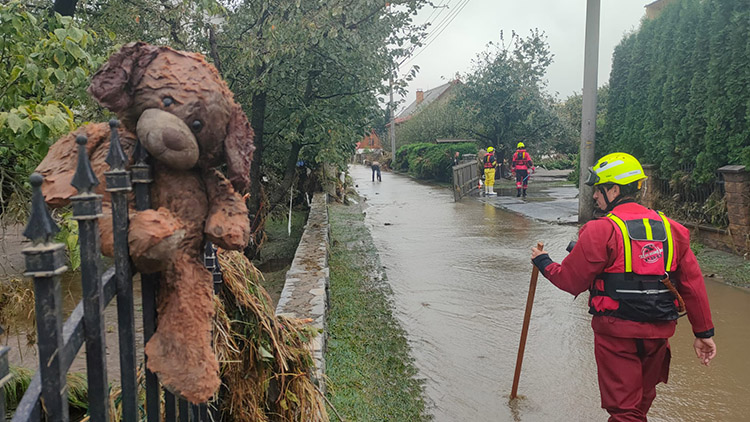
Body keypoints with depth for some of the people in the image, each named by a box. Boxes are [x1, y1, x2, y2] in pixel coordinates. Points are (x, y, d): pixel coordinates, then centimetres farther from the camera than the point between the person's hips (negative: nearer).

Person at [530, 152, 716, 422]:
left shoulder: (600, 231, -15)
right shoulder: (670, 228, 2)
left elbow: (570, 280, -11)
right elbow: (693, 283, 3)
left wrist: (543, 263, 8)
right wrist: (704, 332, 10)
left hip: (616, 332, -6)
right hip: (659, 333, 6)